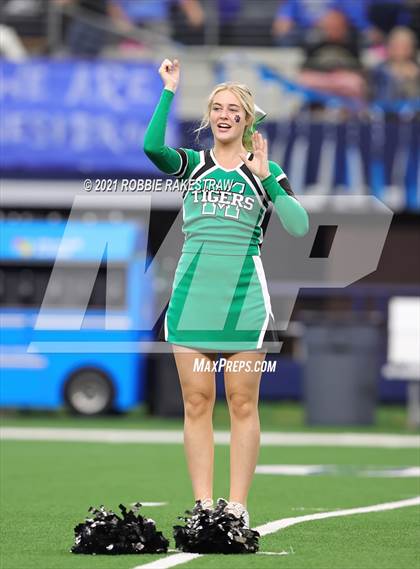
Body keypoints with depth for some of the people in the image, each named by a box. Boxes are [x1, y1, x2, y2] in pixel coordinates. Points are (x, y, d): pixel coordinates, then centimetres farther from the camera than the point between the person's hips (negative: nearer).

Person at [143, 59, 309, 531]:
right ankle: (203, 505, 3)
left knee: (242, 404, -1)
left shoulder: (265, 170, 8)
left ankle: (237, 506, 1)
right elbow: (152, 145, -13)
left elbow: (299, 226, -4)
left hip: (245, 292, -1)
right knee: (196, 402, 0)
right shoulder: (192, 164, 9)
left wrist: (266, 178, -9)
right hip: (193, 291, 1)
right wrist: (169, 90, -14)